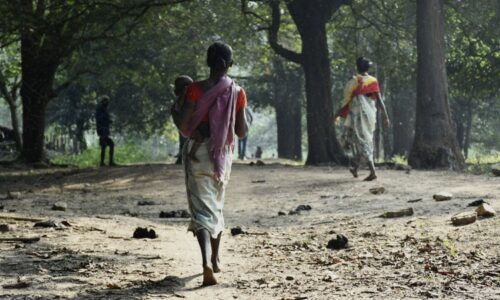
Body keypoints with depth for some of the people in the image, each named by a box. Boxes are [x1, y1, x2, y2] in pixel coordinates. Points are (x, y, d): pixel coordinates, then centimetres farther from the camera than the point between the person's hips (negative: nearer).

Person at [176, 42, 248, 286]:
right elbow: (242, 132, -1)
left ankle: (206, 260, -28)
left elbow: (183, 125, -12)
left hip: (198, 152, -3)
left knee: (202, 208, -7)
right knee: (217, 205, 22)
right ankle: (215, 259, 32)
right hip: (223, 154, 3)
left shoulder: (196, 89, -10)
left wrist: (195, 131, 9)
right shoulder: (237, 92, -3)